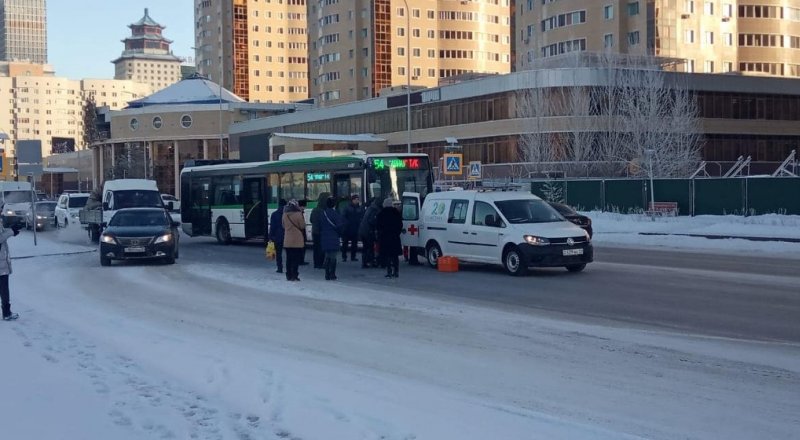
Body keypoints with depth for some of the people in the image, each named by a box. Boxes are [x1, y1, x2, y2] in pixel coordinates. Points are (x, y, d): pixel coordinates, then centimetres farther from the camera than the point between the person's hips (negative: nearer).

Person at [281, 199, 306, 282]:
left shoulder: (285, 214, 2)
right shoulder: (298, 214, -14)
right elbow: (302, 226, -6)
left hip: (287, 241, 5)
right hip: (297, 241, -5)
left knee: (289, 258, 11)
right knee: (296, 259, 1)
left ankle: (288, 275, 13)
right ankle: (294, 275, -2)